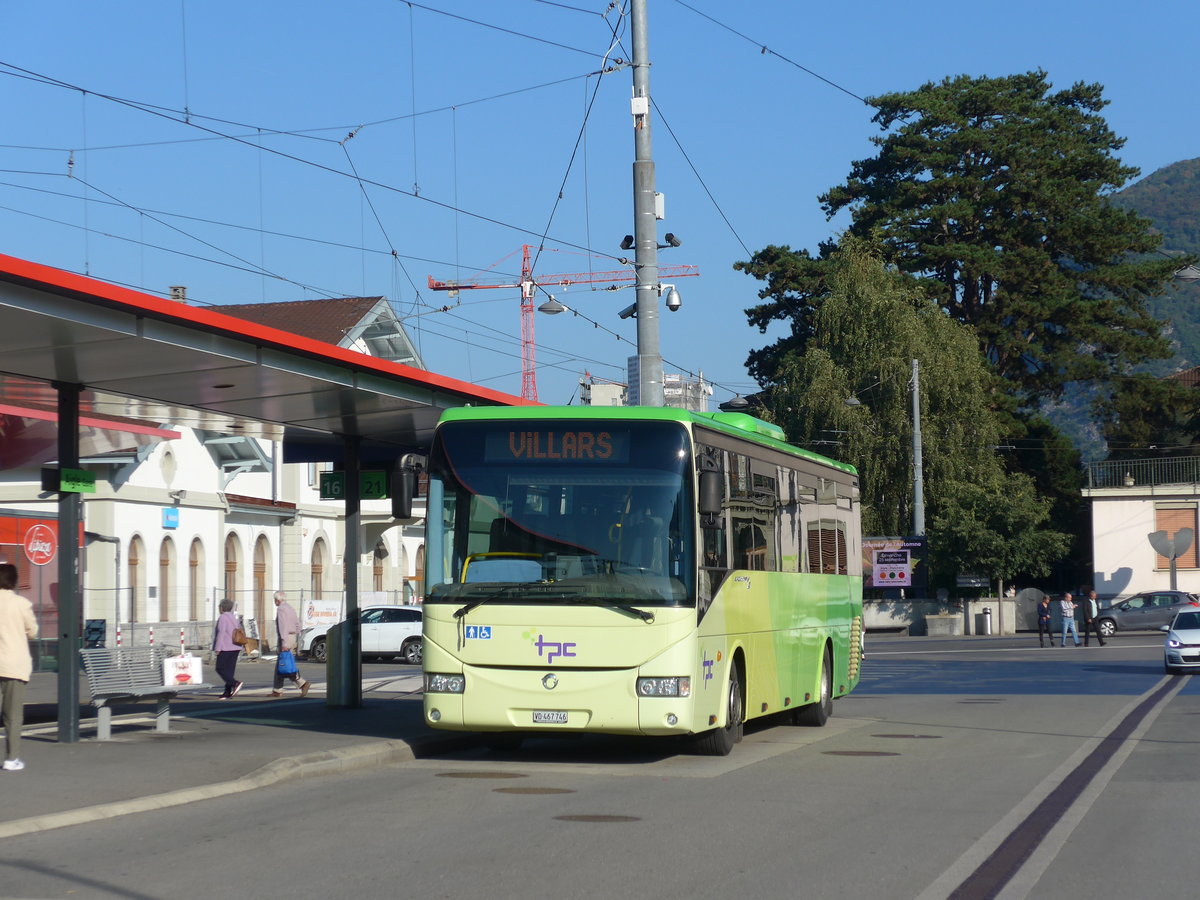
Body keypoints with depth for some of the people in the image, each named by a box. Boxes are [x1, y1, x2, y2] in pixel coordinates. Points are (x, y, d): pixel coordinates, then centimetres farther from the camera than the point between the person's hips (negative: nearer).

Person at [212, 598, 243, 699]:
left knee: (220, 669, -3)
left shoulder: (222, 618, -11)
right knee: (230, 670, 7)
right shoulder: (233, 618, 15)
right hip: (235, 648, 8)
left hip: (225, 648, -8)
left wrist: (217, 648, -17)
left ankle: (235, 683, -20)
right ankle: (228, 693, 4)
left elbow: (221, 633, -17)